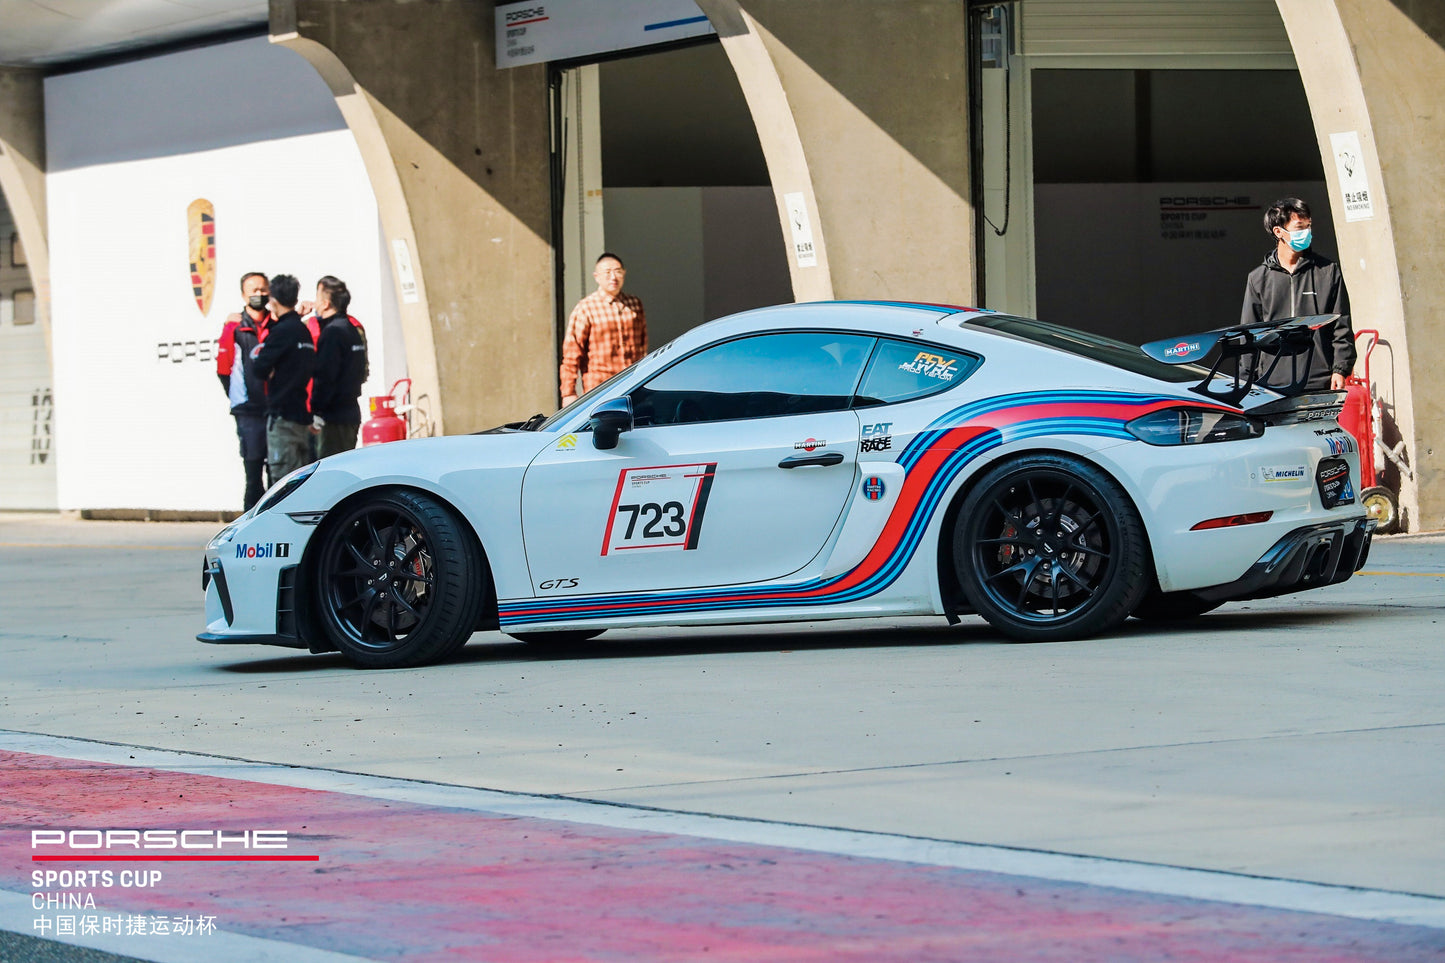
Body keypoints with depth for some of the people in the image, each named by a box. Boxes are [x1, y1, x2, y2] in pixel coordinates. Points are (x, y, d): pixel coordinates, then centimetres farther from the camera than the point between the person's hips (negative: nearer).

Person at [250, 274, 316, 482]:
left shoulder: (282, 331, -12)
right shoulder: (305, 331, 14)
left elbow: (260, 369, -12)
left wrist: (256, 353, 7)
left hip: (282, 414, -9)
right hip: (303, 416, 9)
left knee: (282, 478, -8)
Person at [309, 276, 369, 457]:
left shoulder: (333, 331, -15)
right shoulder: (354, 328, 14)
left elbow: (325, 377, -19)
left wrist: (315, 415, -16)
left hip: (335, 416, -10)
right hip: (352, 411, 10)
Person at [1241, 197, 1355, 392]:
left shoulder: (1328, 271, 9)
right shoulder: (1258, 279, 10)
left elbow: (1342, 328, 8)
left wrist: (1340, 370, -1)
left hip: (1320, 384, 0)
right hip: (1274, 385, 1)